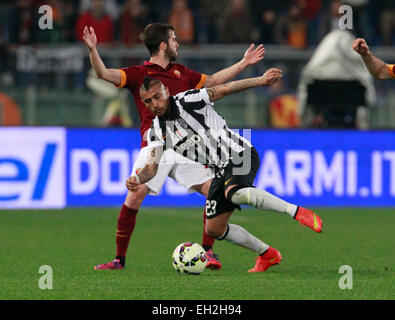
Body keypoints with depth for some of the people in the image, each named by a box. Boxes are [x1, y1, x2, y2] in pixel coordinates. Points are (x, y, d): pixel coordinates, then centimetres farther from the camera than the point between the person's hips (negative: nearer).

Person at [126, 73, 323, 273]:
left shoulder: (188, 101, -11)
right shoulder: (157, 131, 5)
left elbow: (224, 89, -8)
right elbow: (152, 167, 0)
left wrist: (260, 81, -17)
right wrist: (137, 179, -23)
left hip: (240, 153, -8)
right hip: (221, 170, 8)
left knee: (235, 194, -38)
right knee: (214, 229, 6)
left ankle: (296, 211, -29)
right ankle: (267, 255, 21)